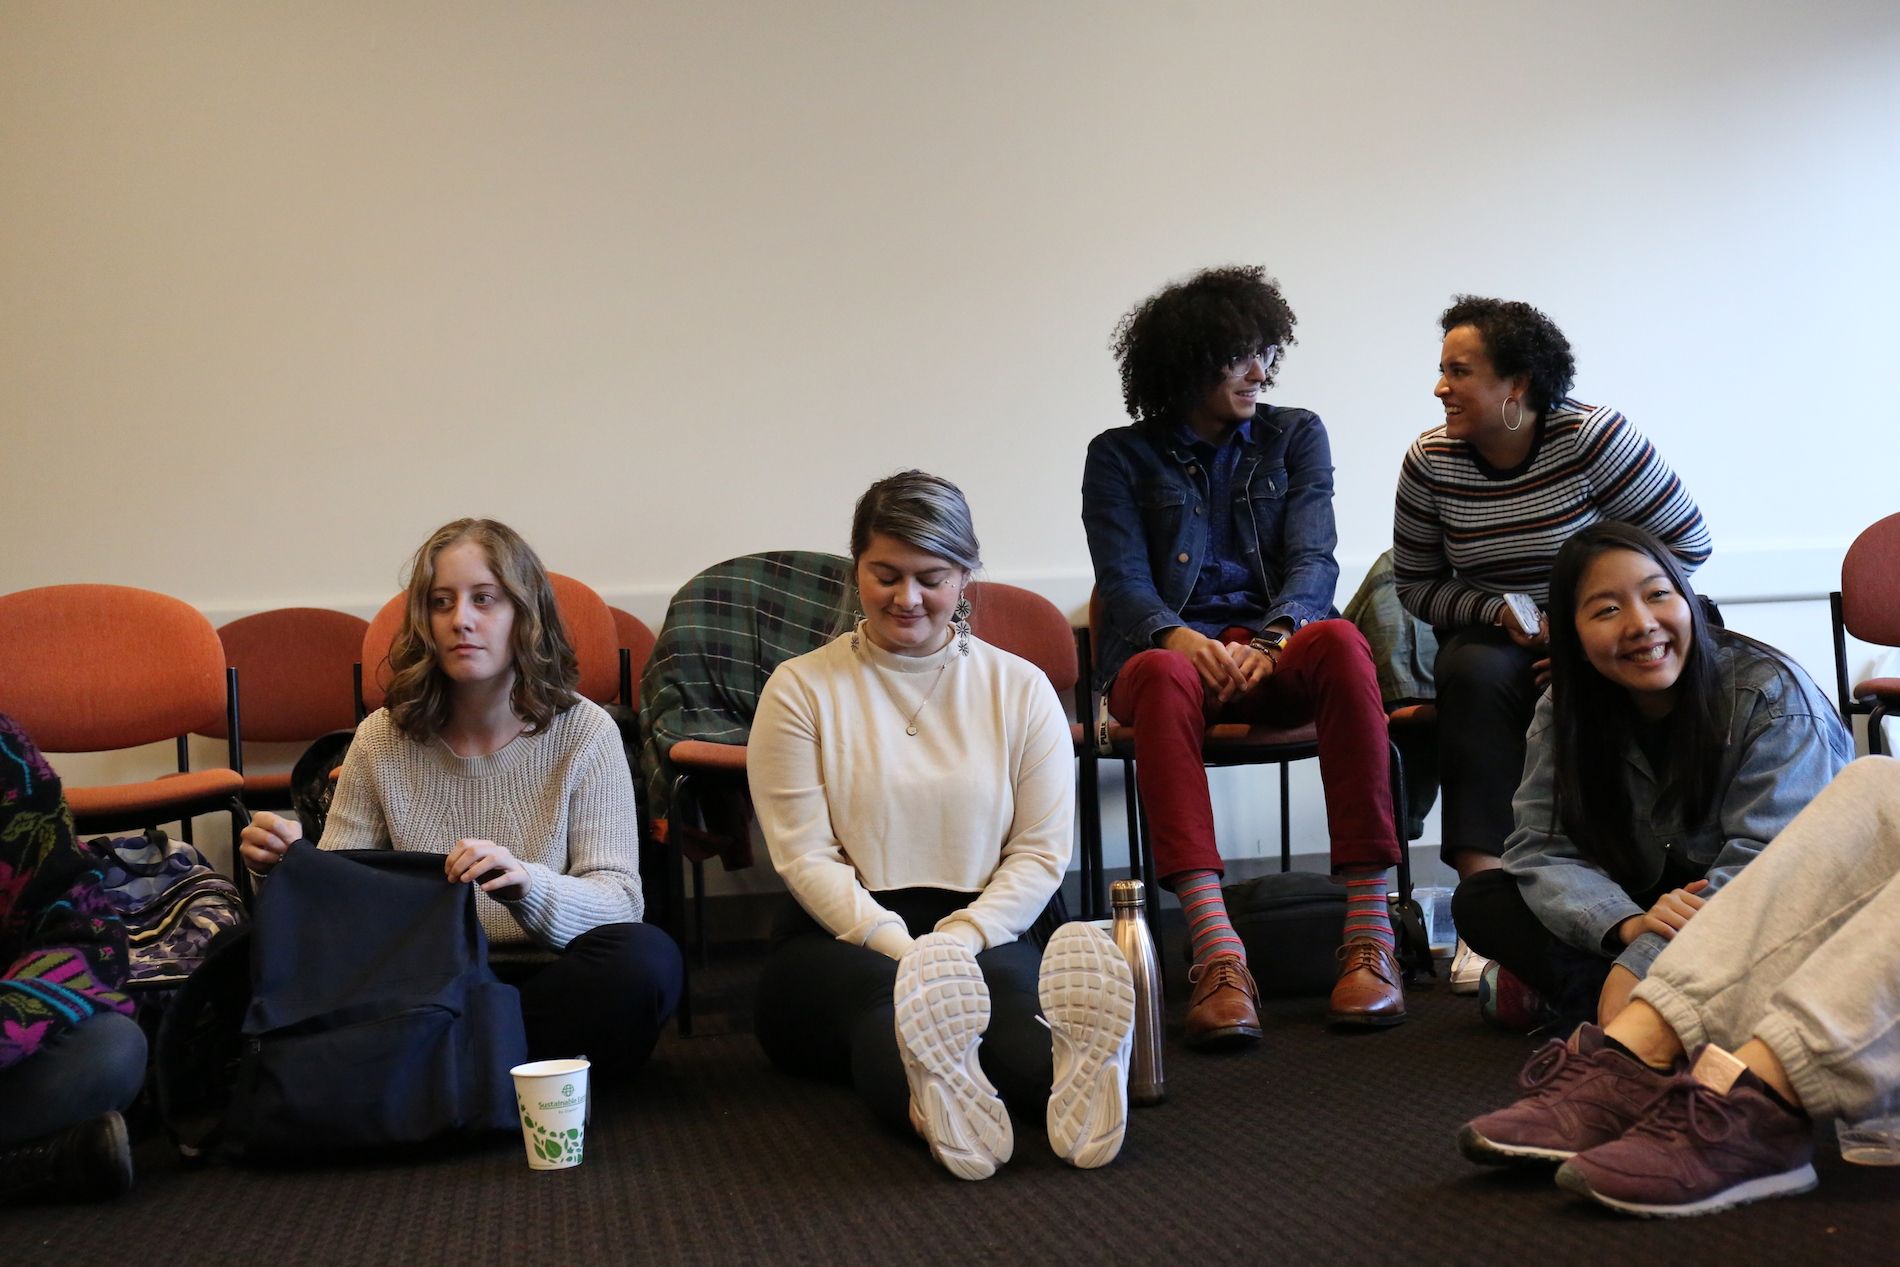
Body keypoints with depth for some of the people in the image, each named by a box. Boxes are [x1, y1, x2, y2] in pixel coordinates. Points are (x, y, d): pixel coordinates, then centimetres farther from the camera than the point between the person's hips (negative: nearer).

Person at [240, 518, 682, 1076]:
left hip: (546, 983, -1)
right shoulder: (382, 741, 7)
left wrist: (525, 886, -30)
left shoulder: (583, 732, -1)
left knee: (648, 957, -33)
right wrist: (289, 866, -20)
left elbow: (618, 903, -9)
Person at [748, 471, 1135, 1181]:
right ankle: (933, 1095, -71)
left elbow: (1041, 855, 6)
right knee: (885, 996, -39)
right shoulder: (801, 689, 8)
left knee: (1015, 984, -37)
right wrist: (899, 945, -17)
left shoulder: (1022, 689, 13)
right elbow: (805, 857, -1)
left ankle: (1076, 1065, -70)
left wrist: (963, 935, -13)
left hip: (984, 932, 1)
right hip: (841, 940, -1)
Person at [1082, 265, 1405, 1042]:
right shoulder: (1121, 456, 10)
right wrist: (1179, 636, -25)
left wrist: (1270, 639, -20)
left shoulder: (1295, 436, 16)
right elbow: (1123, 581, -2)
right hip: (1173, 648, -1)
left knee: (1340, 641, -34)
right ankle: (1215, 950, -50)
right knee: (1163, 675, -38)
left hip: (1275, 653, 1)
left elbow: (1313, 559, 2)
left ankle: (1370, 933, -37)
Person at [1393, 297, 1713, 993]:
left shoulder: (1594, 436, -13)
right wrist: (1499, 613, -14)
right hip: (1492, 640, 2)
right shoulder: (1430, 459, -4)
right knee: (1472, 674, -32)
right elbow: (1418, 584, 5)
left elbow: (1687, 543, -9)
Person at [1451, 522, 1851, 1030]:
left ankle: (1569, 988, -29)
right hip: (1649, 905, 4)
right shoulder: (1562, 713, -4)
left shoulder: (1773, 696, -16)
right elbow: (1543, 849, -12)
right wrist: (1628, 925, -34)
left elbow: (1765, 860, -25)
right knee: (1479, 897, -12)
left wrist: (1644, 962, -37)